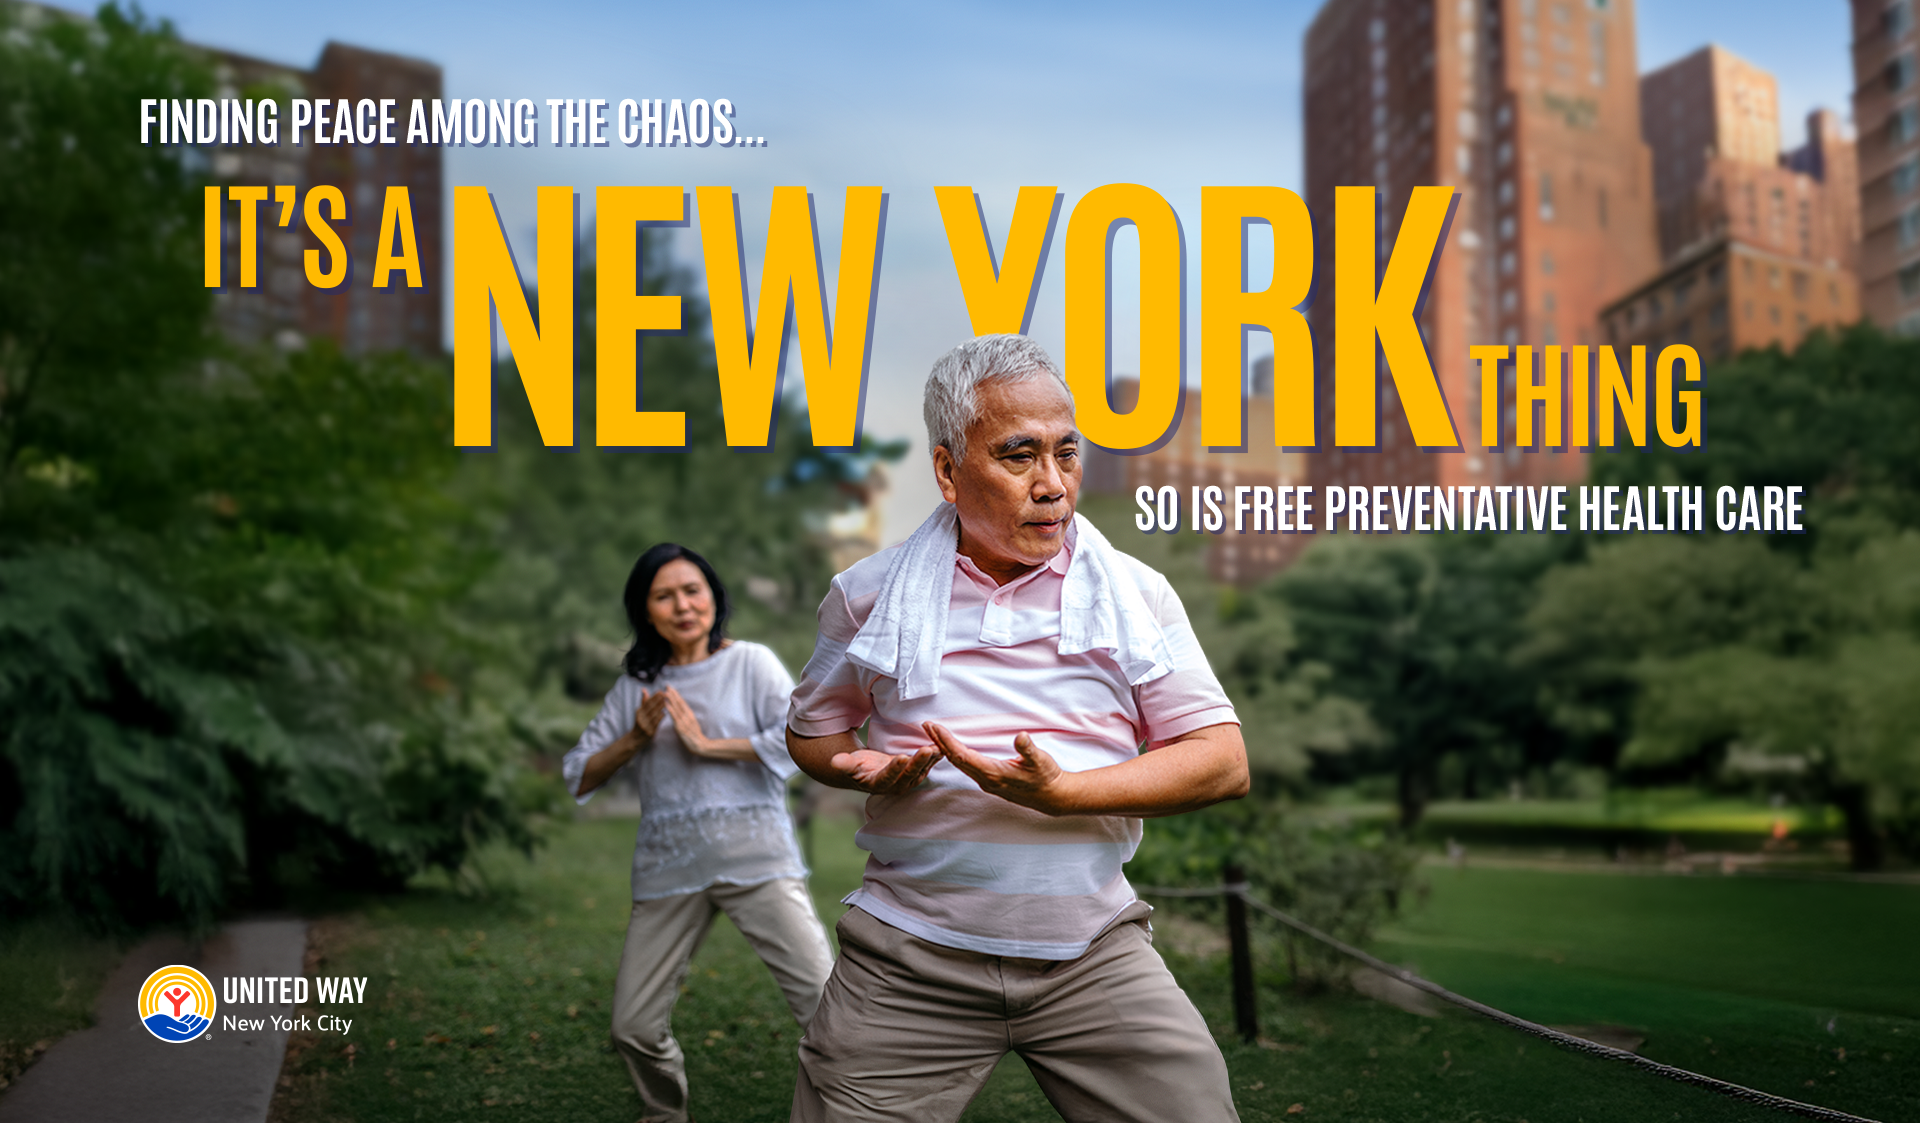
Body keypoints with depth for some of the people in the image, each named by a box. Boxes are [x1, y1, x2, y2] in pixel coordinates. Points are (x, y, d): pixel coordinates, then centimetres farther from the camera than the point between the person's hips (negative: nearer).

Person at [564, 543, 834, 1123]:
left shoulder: (750, 662, 5)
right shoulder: (636, 686, 14)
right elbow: (578, 775, 14)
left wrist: (706, 744, -10)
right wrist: (635, 738, -3)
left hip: (753, 855, -3)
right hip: (668, 865, 3)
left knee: (825, 1001, -13)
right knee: (634, 1025, 5)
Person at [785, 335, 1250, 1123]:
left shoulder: (1135, 594, 3)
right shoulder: (869, 594, 4)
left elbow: (1224, 763, -2)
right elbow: (811, 731, 18)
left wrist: (1058, 793, -16)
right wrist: (869, 767, -7)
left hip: (1094, 957, 0)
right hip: (910, 960, 0)